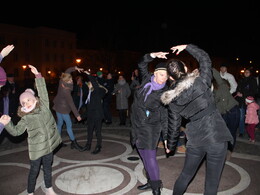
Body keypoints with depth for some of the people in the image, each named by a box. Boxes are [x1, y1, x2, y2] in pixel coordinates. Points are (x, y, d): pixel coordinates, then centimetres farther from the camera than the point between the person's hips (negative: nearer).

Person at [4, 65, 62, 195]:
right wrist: (7, 123, -14)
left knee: (47, 168, 18)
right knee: (34, 170, 10)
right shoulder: (26, 118, -4)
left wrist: (38, 75, -6)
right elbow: (15, 131, 0)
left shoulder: (44, 106, -1)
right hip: (36, 148, -2)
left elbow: (43, 91, -3)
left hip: (49, 145, 2)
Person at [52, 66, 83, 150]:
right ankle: (74, 142, 11)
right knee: (69, 125, 2)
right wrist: (77, 115, -22)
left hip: (58, 107, 8)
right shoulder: (66, 91, -31)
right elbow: (71, 104, -27)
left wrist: (75, 68, -8)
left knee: (59, 124, 16)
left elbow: (67, 71, 4)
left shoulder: (61, 81, -11)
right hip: (63, 109, -8)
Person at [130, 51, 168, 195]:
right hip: (137, 124, 5)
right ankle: (151, 181, 29)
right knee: (143, 156, 13)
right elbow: (142, 64, -1)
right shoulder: (147, 79, 0)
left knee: (150, 157, -8)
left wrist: (166, 137, -6)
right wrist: (154, 55, -17)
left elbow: (165, 116, -5)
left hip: (150, 126, -5)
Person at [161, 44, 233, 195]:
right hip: (216, 137, -2)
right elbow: (205, 58, 8)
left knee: (186, 174, 23)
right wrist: (187, 47, 16)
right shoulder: (201, 81, -10)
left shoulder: (172, 99, -2)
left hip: (194, 140, 3)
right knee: (212, 182, 11)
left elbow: (174, 125, 7)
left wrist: (170, 145, 21)